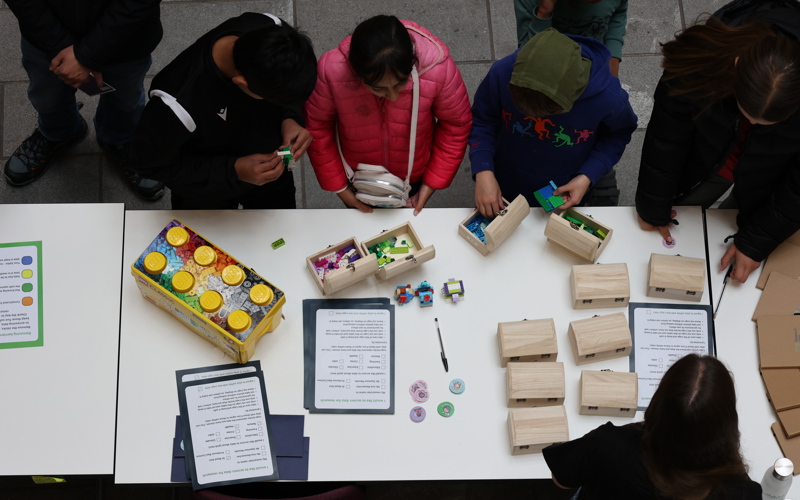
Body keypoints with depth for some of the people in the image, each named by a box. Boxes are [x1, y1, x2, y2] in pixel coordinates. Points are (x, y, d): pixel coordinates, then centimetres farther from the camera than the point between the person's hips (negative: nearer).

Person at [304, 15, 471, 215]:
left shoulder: (439, 68, -37)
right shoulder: (331, 71, -38)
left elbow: (456, 125, -17)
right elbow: (317, 127, -18)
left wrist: (433, 182, -12)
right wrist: (338, 186, -11)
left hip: (413, 179, 0)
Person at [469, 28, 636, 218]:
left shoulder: (608, 97, -32)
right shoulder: (503, 73, -31)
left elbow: (618, 134, -9)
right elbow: (482, 120, -13)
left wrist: (588, 176, -20)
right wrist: (483, 171, -26)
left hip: (567, 198, 0)